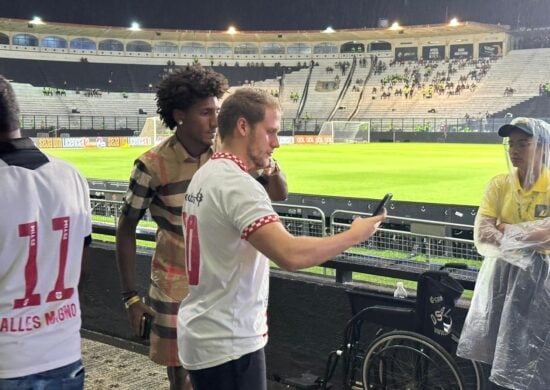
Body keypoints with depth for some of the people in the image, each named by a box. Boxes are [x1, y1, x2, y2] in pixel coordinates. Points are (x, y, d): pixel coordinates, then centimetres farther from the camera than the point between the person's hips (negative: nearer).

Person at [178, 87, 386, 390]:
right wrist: (355, 234, -21)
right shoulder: (236, 184, -22)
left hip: (202, 335, 10)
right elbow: (291, 255, -33)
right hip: (227, 344, -10)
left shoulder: (206, 175, 10)